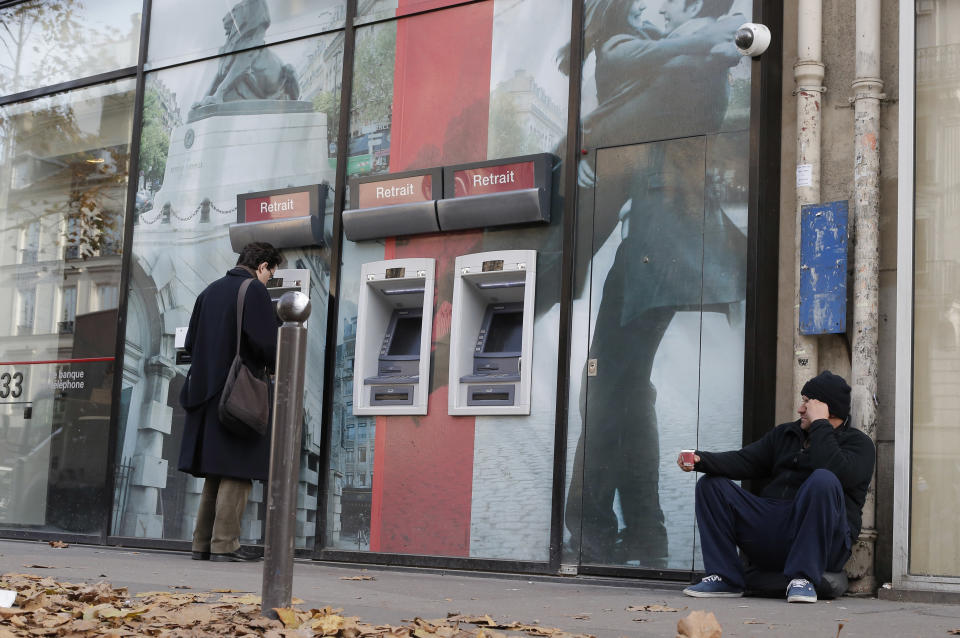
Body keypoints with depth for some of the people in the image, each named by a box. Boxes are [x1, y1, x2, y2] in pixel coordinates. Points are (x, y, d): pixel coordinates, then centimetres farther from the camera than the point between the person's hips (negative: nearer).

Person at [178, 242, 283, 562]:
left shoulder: (209, 292, 16)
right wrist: (277, 366, 2)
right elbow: (267, 343, -16)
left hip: (207, 392, 8)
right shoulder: (254, 290, -7)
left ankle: (203, 543, 14)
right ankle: (224, 544, -6)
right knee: (237, 474, -4)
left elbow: (190, 343, 18)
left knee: (214, 474, 13)